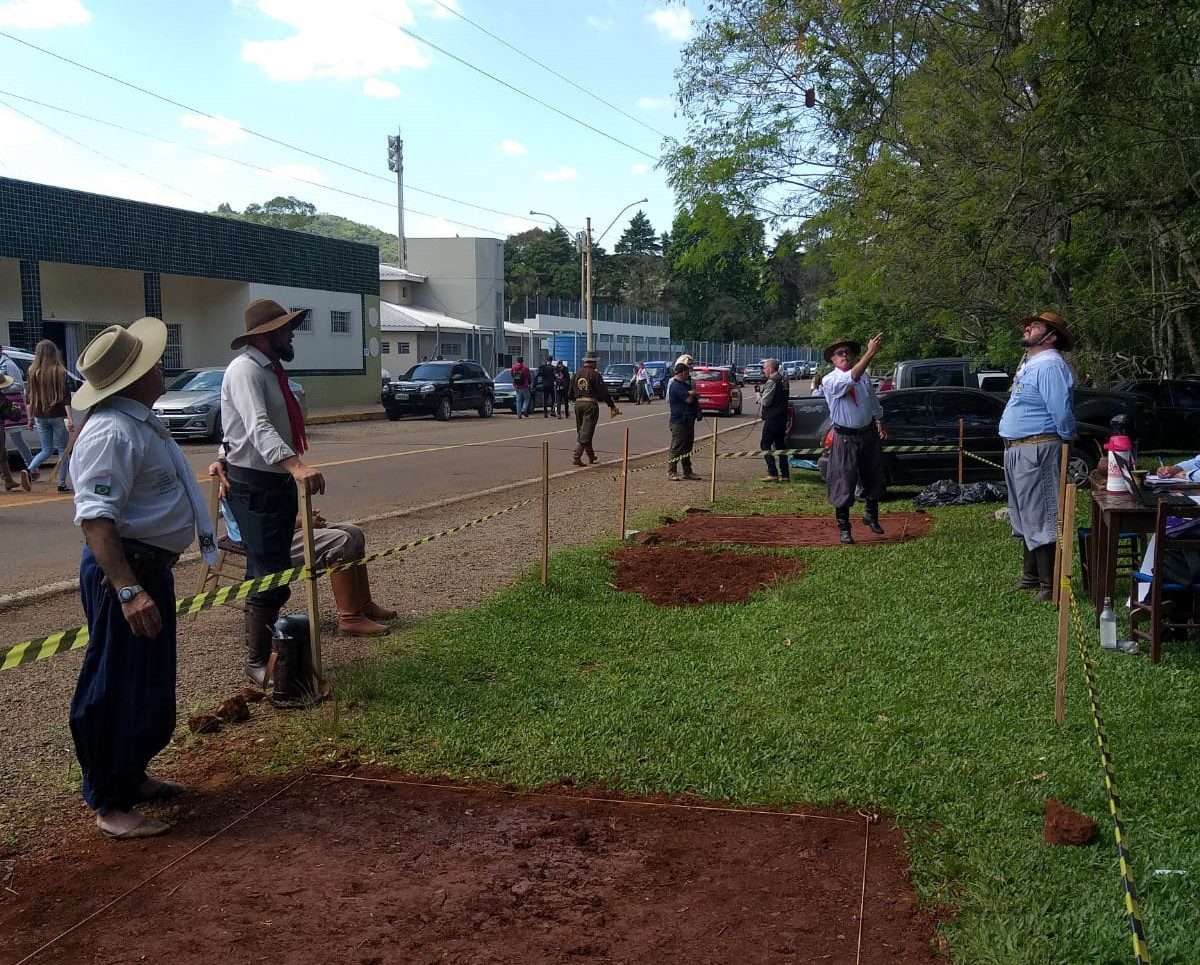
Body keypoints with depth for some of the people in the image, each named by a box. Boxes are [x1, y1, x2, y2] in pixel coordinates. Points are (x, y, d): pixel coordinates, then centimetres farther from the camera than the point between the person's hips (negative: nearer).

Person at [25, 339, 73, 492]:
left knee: (47, 450, 15)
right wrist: (69, 418, -13)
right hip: (58, 416, -3)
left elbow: (29, 398, 6)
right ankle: (62, 484, 6)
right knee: (63, 449, 8)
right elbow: (66, 397, -12)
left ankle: (29, 470, -8)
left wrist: (30, 418, 14)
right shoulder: (60, 371, -8)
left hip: (40, 417, 4)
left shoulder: (33, 372, 2)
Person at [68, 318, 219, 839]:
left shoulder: (140, 421, 12)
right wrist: (128, 591, -35)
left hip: (150, 565, 11)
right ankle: (111, 805, 11)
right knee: (118, 689, -1)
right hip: (123, 568, -11)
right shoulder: (111, 433, -22)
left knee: (151, 683, 21)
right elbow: (96, 520, -29)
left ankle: (132, 775, 37)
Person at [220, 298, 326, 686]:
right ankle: (257, 663, 0)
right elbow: (259, 428, -33)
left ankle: (263, 649, 25)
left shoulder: (271, 369, 15)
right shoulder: (245, 369, -17)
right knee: (270, 576, -9)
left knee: (268, 575, 15)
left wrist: (294, 477, 30)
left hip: (278, 483, 10)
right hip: (254, 486, -10)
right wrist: (296, 466, -47)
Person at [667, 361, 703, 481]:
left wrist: (692, 394, -2)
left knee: (687, 447, 13)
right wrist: (692, 394, 2)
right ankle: (671, 472, -3)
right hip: (678, 421, -10)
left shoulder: (685, 384, 19)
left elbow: (696, 396, 19)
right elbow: (689, 399, -19)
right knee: (676, 448, -7)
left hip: (688, 421, 10)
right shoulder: (676, 385, -15)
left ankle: (687, 472, 18)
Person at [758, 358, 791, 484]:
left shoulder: (771, 382, -16)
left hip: (772, 418, -9)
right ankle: (785, 475, 12)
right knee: (780, 444, 12)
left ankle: (773, 474, -9)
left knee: (765, 444, -3)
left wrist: (759, 397, 3)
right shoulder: (783, 380, 13)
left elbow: (765, 401, -18)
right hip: (782, 416, 9)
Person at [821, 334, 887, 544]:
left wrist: (879, 422, 16)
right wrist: (870, 353, -42)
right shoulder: (829, 381, -16)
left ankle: (871, 515, 40)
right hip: (845, 439, -6)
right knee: (844, 483, -1)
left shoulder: (863, 376, 5)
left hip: (868, 433, 6)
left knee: (874, 478, 16)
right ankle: (843, 529, 13)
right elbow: (851, 379, -35)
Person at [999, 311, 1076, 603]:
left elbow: (1061, 410, -24)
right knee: (1027, 517, 19)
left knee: (1039, 519, -8)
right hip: (1017, 451, 11)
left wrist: (1066, 439, -10)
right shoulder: (1029, 364, 16)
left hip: (1036, 451, -11)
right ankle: (1031, 575, 32)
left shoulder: (1050, 365, -17)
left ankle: (1050, 587, -4)